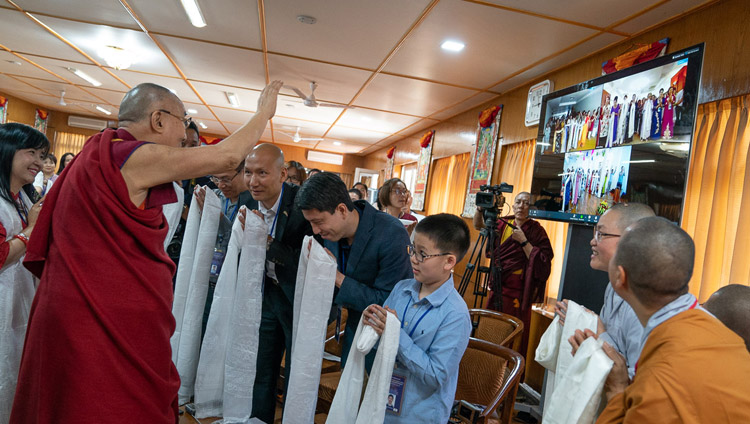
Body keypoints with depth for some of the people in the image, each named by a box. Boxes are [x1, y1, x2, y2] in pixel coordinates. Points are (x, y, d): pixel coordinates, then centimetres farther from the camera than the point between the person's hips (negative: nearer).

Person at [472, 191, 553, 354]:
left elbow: (541, 263, -15)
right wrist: (480, 208, -7)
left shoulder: (537, 231, -8)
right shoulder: (504, 223, 6)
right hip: (497, 286, 5)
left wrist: (523, 241, -20)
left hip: (518, 292, -5)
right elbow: (478, 225, 12)